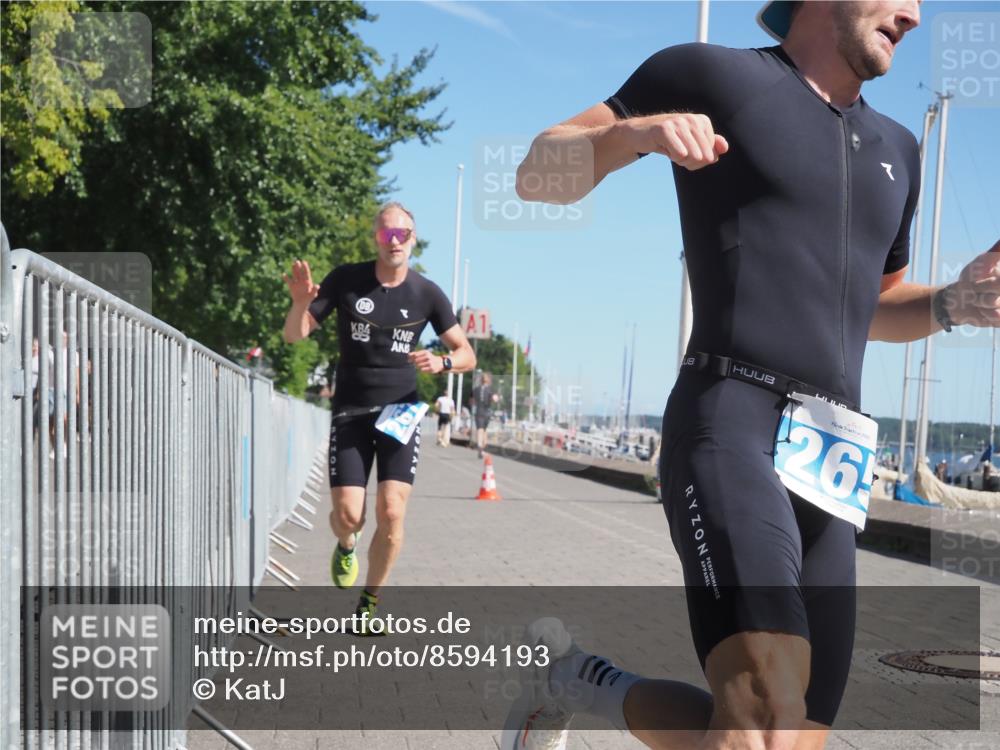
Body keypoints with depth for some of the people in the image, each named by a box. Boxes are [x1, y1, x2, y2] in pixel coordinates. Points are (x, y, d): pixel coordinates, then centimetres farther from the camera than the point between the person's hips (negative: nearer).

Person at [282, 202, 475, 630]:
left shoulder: (426, 294, -1)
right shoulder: (346, 280, -2)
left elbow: (467, 355, 5)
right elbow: (293, 336, 0)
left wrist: (442, 362, -17)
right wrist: (300, 303, -22)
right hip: (350, 413, 0)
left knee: (391, 514, -11)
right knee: (348, 516, -9)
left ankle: (368, 607, 9)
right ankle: (346, 546, 31)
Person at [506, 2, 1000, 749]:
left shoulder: (895, 149, 24)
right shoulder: (711, 73, 6)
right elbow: (537, 175, 5)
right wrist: (629, 131, -17)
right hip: (729, 429, -7)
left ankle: (576, 685, 25)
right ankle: (575, 677, 1)